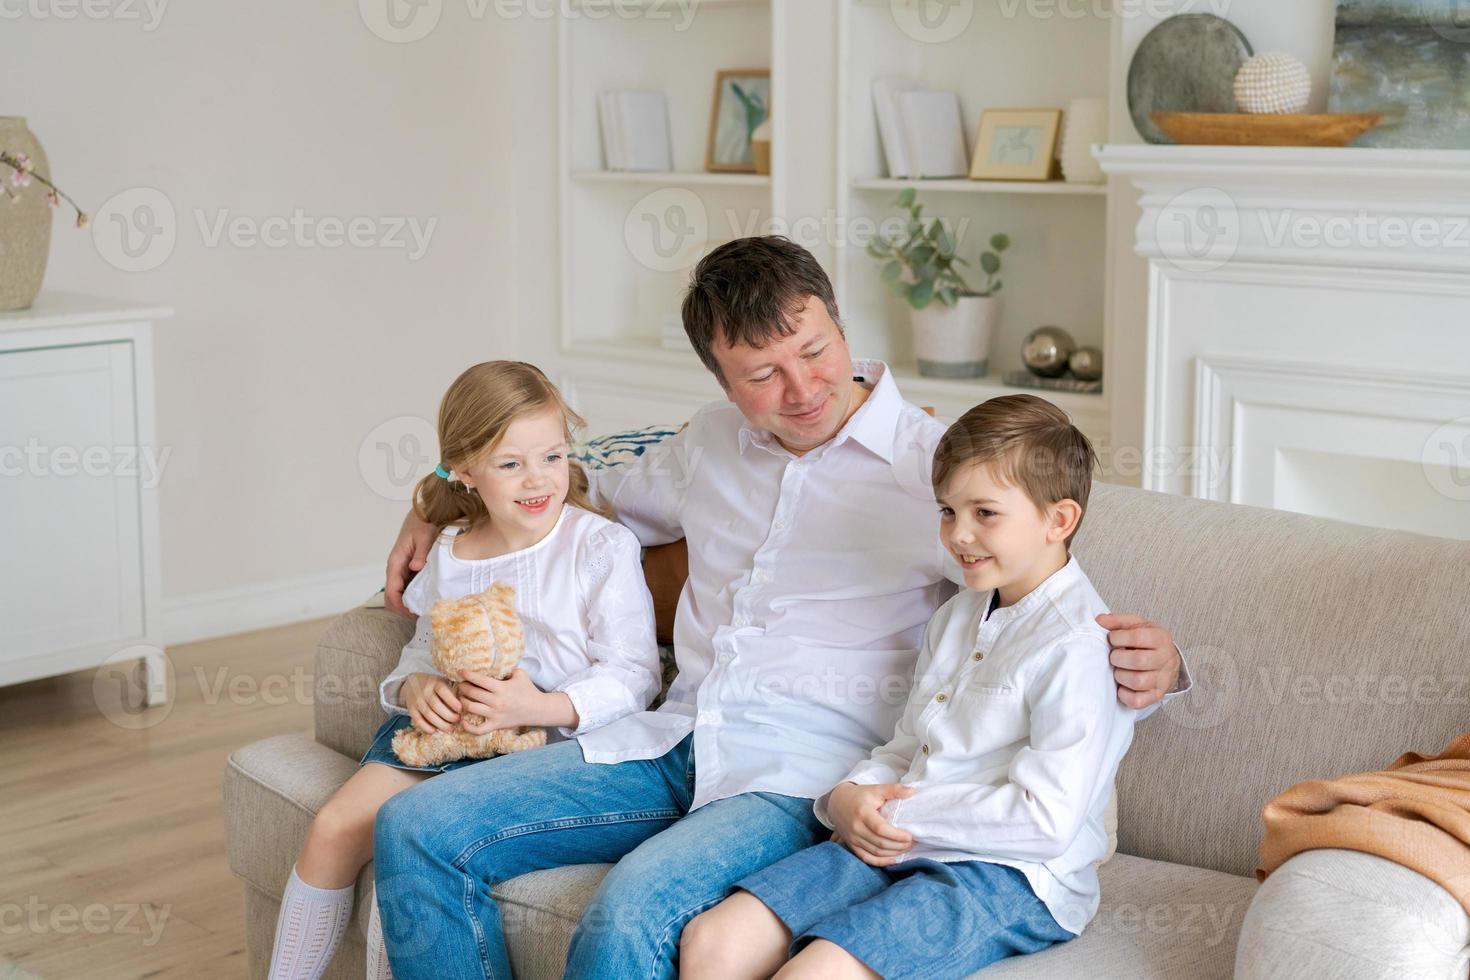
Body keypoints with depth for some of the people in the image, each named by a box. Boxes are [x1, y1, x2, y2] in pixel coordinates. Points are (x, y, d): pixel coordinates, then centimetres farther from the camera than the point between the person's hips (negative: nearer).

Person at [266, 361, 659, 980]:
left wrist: (539, 708, -25)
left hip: (544, 741, -6)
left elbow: (633, 677, -11)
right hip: (441, 727, 6)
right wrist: (415, 687, -5)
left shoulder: (602, 547, -8)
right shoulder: (449, 557, 8)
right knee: (332, 829, -8)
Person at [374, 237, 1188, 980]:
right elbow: (603, 497, 35)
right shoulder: (710, 444, 16)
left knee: (635, 905, -35)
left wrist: (1145, 665, -25)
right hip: (673, 741, 6)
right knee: (418, 829, -7)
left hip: (804, 772, -6)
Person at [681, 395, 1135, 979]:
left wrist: (905, 817, -14)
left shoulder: (1079, 646, -13)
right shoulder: (956, 617, 17)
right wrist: (849, 798, -1)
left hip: (1011, 879, -8)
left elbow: (1046, 820, -19)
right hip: (899, 845, 8)